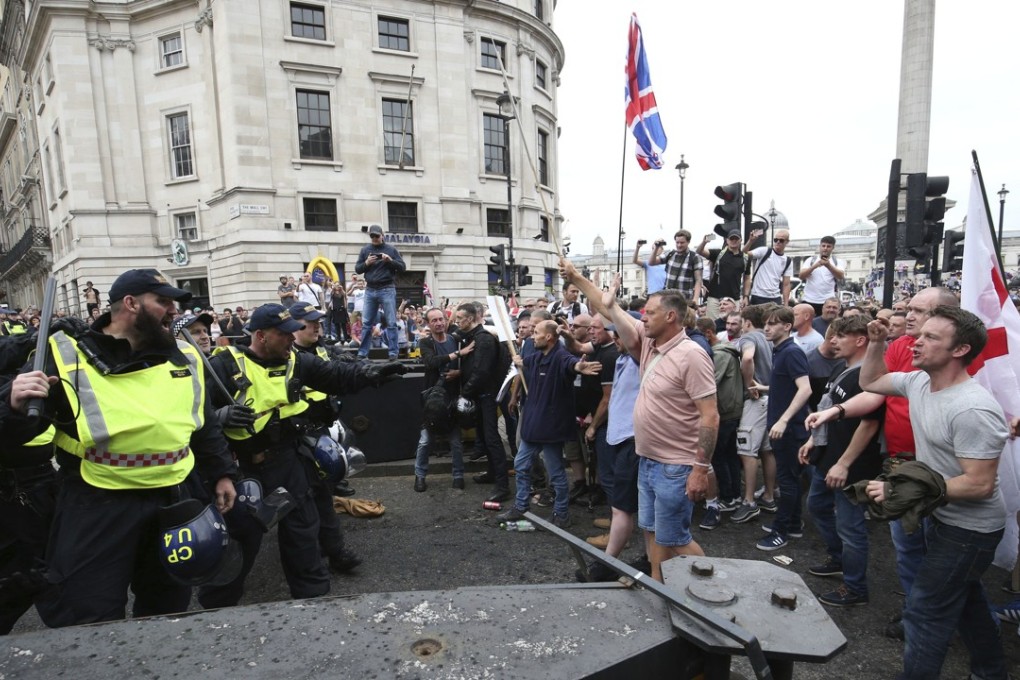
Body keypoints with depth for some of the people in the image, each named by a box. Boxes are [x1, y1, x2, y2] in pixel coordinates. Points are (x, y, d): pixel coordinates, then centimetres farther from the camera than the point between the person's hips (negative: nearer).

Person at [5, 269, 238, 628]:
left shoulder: (184, 358, 3)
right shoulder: (68, 356, -10)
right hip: (97, 506, -4)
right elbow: (17, 435, -8)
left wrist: (221, 473, 11)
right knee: (88, 619, 6)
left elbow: (206, 424, 13)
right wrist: (17, 408, -29)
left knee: (169, 607, 20)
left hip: (176, 501, 4)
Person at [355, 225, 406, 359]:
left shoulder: (391, 249, 5)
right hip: (370, 290, 2)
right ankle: (362, 353, 9)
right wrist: (366, 263, -8)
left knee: (391, 323, -3)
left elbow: (402, 268, 3)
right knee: (367, 323, 4)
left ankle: (393, 353, 0)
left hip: (387, 290, -2)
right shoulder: (365, 250, 11)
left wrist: (390, 260, -13)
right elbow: (357, 269, 11)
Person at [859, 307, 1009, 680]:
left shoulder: (973, 409, -30)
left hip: (969, 529, -9)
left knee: (925, 612, -4)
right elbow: (871, 382, 13)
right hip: (942, 517, 9)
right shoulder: (918, 381, -5)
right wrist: (876, 342, -2)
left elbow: (980, 485, -30)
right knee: (964, 597, 27)